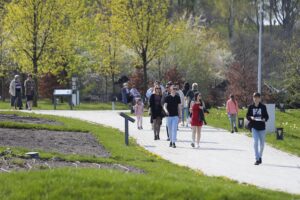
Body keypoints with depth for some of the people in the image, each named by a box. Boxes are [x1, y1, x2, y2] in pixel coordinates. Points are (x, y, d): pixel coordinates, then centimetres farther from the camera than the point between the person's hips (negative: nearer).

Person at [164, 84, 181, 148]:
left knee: (174, 129, -10)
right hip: (169, 116, 0)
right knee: (170, 129, 9)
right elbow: (164, 106, -6)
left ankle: (173, 142, -16)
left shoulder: (177, 97, 5)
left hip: (175, 116, 0)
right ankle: (171, 141, 27)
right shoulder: (167, 97, -1)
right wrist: (166, 110, -29)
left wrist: (180, 116, 9)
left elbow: (179, 107, 10)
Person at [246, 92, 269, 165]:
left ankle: (260, 156, 33)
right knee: (255, 141, -15)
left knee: (262, 143, 10)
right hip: (254, 127, -1)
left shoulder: (263, 107, -1)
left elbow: (267, 116, 4)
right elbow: (247, 116, 7)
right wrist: (251, 118, -14)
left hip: (262, 127, 1)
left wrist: (264, 119, -18)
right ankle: (257, 159, -13)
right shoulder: (251, 107, 1)